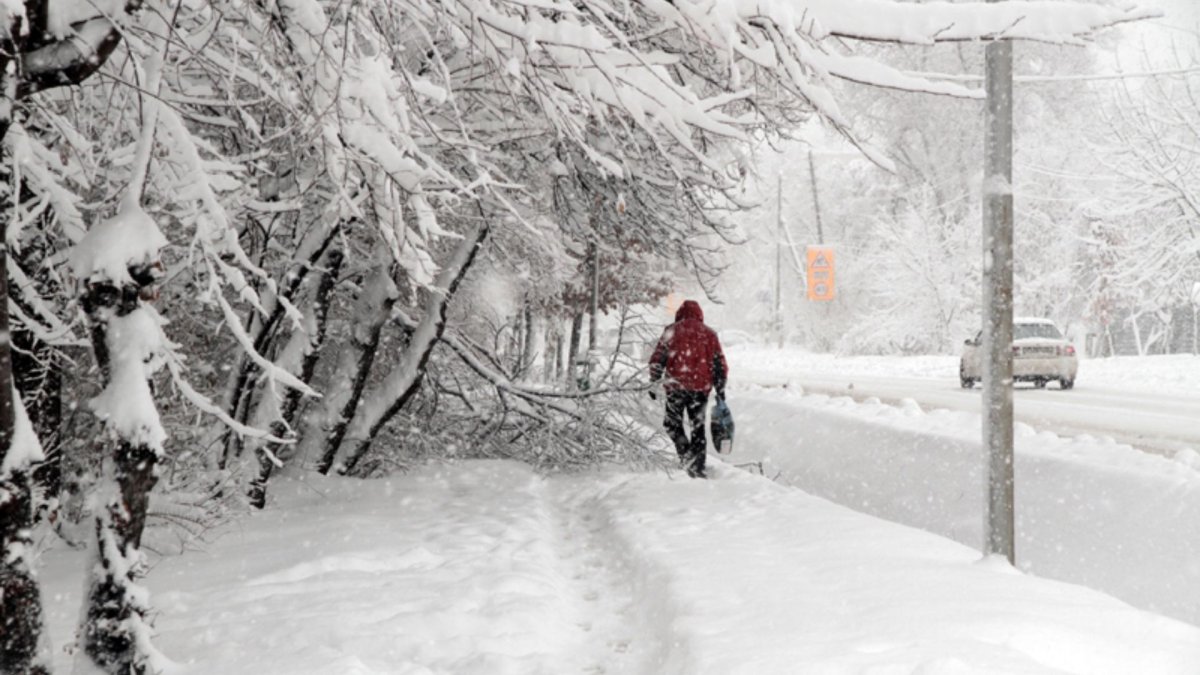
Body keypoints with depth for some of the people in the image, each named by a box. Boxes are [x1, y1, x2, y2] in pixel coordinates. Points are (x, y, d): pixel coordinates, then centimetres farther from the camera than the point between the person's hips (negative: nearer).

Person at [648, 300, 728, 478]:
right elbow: (720, 364, 9)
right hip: (701, 388, 2)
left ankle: (686, 453, -13)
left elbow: (657, 360, -1)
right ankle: (698, 468, 11)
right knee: (698, 427, 12)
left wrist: (653, 383, 6)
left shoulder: (672, 331, 4)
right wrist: (720, 390, 15)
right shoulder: (709, 334, 10)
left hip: (676, 386, -2)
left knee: (673, 423, 10)